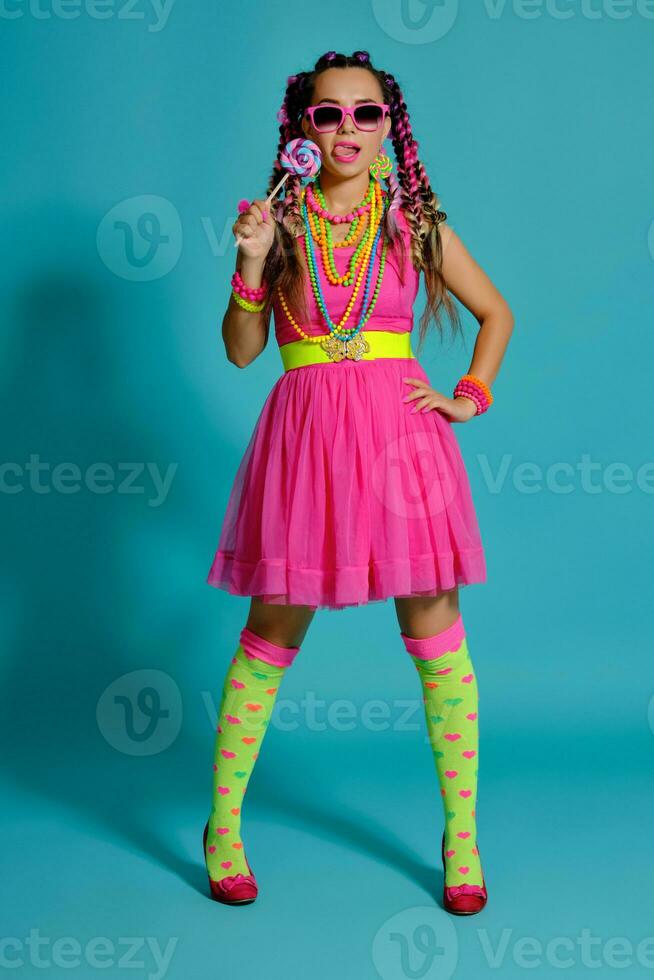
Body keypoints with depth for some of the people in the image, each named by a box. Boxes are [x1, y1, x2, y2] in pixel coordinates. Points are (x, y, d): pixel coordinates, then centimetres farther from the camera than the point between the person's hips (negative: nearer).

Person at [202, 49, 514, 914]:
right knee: (272, 636, 6)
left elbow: (496, 312, 18)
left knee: (435, 634, 2)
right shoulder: (279, 223, 5)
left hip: (399, 428, 1)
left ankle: (461, 834, 17)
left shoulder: (415, 222, 7)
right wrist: (251, 264, -8)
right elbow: (241, 351, 4)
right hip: (304, 431, 0)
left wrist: (471, 395, 6)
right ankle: (222, 825, 22)